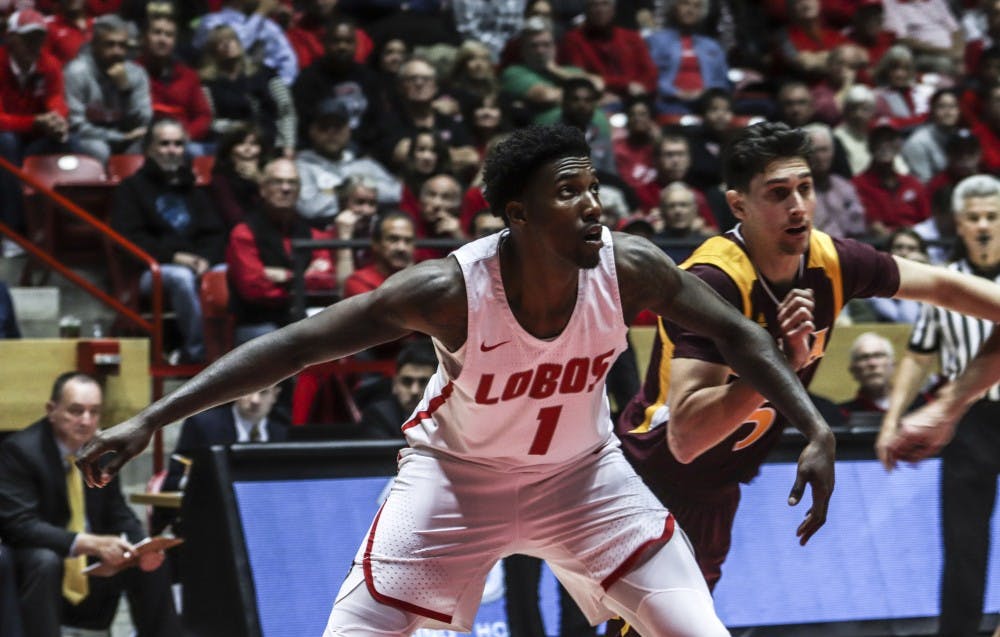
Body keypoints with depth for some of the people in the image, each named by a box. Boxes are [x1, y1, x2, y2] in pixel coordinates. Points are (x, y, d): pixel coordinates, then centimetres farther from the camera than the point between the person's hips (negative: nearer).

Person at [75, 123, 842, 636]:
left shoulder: (629, 268, -23)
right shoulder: (450, 289, -31)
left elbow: (736, 333, -5)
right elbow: (293, 344, -29)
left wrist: (816, 431, -13)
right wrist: (148, 421, -33)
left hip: (583, 474, 3)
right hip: (455, 476, -3)